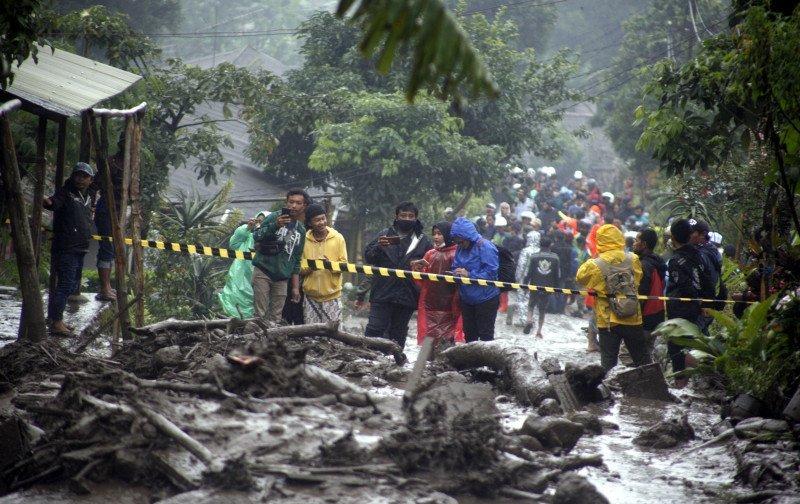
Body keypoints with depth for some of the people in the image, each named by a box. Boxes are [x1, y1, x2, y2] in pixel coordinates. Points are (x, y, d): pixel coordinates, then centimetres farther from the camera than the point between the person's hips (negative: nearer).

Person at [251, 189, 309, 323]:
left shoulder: (301, 231, 14)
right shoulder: (274, 217, 0)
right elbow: (256, 236, -12)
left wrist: (296, 287, 15)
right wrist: (275, 225, -26)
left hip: (282, 278, 4)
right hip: (263, 272, -4)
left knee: (275, 318, 1)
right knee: (260, 314, -8)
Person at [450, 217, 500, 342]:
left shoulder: (485, 246, -16)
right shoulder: (461, 248, 7)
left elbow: (491, 272, -22)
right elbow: (455, 267, 16)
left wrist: (469, 275, -24)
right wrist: (456, 273, -8)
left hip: (485, 298, -8)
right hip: (467, 298, 8)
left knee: (485, 334, -2)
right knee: (469, 334, 15)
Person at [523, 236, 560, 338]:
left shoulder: (534, 257, -8)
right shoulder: (555, 258, -2)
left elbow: (528, 273, -7)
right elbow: (558, 276, 2)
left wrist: (525, 285, 6)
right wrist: (555, 287, 14)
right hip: (548, 287, 1)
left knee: (531, 306, 17)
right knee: (542, 310, 12)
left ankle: (529, 320, -10)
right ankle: (539, 331, 10)